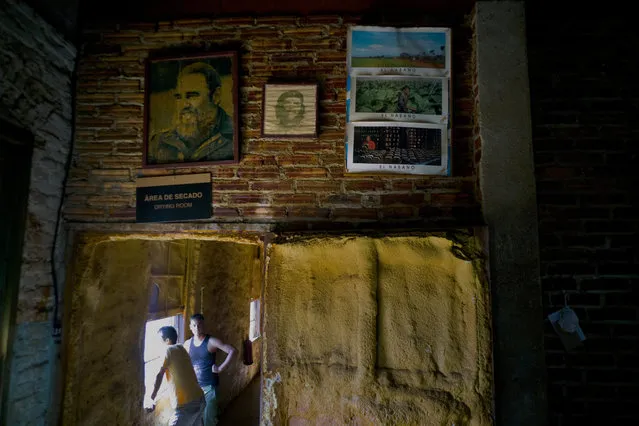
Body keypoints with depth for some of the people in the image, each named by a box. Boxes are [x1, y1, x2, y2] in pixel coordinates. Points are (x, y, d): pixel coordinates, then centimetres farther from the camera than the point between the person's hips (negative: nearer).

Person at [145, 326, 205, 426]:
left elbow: (159, 375, -10)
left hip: (186, 405, -8)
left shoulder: (168, 350, -5)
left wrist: (151, 399, -5)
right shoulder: (181, 349, 16)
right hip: (200, 399, 8)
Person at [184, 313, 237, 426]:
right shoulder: (187, 344, 1)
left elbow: (233, 351, -19)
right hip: (194, 385, 4)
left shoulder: (211, 341, -13)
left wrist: (221, 368, -19)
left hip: (210, 385, -4)